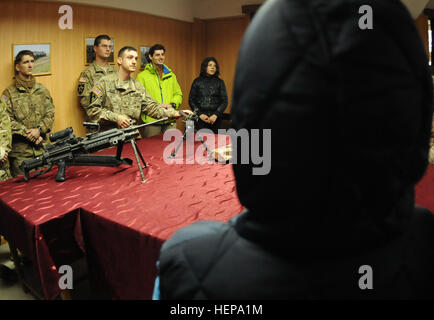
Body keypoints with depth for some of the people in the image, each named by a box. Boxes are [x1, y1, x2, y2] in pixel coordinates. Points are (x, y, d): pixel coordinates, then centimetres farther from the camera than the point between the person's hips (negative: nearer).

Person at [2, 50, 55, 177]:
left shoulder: (42, 89, 11)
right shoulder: (9, 92, -1)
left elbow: (50, 114, 6)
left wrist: (39, 129, -11)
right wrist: (29, 135, -13)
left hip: (42, 148, 3)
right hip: (20, 151, -3)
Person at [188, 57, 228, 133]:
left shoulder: (220, 82, 7)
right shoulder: (197, 81, 7)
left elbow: (224, 101, 4)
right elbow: (191, 100, 7)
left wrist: (216, 115, -9)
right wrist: (199, 114, -6)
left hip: (215, 119, 0)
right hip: (200, 118, 0)